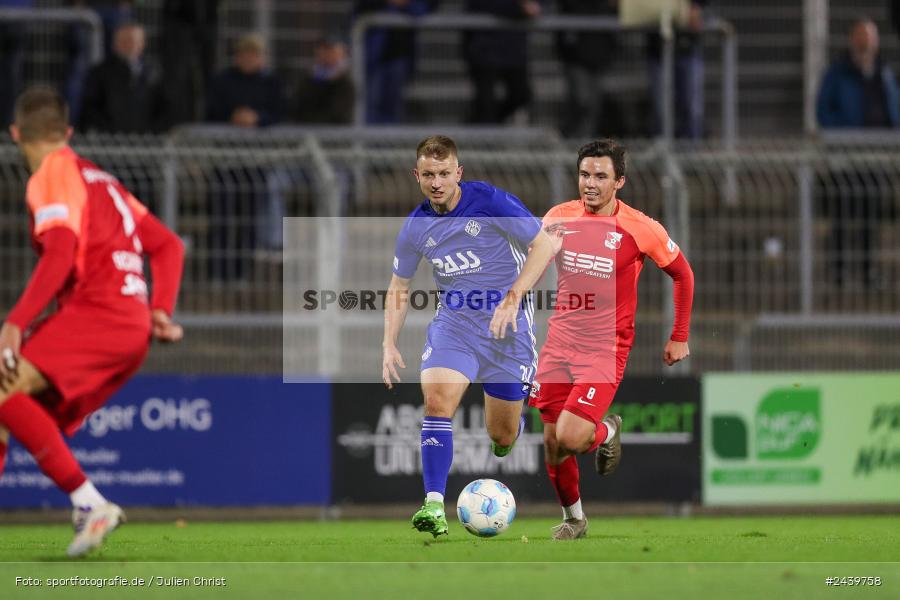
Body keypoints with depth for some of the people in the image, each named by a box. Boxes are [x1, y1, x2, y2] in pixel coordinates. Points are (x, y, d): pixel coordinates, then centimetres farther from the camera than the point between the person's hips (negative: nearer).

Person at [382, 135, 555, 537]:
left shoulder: (490, 202, -13)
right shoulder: (416, 226, 1)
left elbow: (544, 246, -11)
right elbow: (398, 286, 14)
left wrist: (513, 297, -20)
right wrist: (389, 345, 5)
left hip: (507, 324, -2)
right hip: (452, 323, 2)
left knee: (502, 436, 4)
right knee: (436, 399, -25)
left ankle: (515, 419, 44)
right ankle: (434, 505, -26)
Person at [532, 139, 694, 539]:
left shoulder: (639, 228, -9)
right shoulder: (559, 217, 1)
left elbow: (682, 274, 6)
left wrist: (679, 338, 8)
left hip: (605, 349, -4)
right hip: (559, 343, 4)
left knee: (570, 438, -20)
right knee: (551, 442, 5)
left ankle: (607, 432, 16)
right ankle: (573, 518, 28)